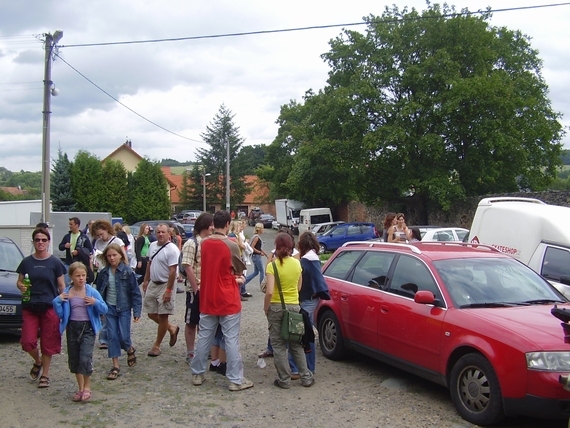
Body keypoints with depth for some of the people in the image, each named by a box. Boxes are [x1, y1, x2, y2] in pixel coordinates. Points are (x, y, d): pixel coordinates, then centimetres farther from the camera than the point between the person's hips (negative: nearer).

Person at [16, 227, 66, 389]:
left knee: (48, 343, 4)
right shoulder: (26, 262, 3)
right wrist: (21, 286, -13)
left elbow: (61, 286, 1)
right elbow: (19, 281, 11)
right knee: (28, 341, -5)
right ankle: (37, 362, 27)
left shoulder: (55, 262, -1)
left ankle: (45, 375, 21)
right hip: (30, 307, 2)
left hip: (50, 307, -2)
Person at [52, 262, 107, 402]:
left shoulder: (92, 292, -5)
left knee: (85, 358, -13)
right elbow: (60, 314, 3)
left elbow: (104, 310, -3)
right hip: (72, 328, 3)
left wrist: (96, 303, -21)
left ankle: (87, 387, 6)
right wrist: (57, 301, -12)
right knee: (73, 359, 11)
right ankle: (80, 388, 28)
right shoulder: (66, 293, 1)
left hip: (88, 327, -3)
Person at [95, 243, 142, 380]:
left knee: (123, 337, -3)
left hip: (123, 308, -3)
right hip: (109, 308, 3)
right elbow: (99, 291, 9)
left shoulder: (127, 271, -11)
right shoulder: (103, 273, 0)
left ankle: (130, 349, 31)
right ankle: (115, 366, 13)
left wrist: (137, 311, -11)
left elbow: (135, 293, -8)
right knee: (112, 336, 4)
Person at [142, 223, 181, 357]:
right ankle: (172, 328, 33)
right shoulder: (153, 246, 6)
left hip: (165, 285, -8)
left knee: (162, 316, 1)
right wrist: (146, 280, 17)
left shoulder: (172, 249, -18)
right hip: (152, 284, 8)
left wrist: (168, 290, -22)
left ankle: (157, 345, 13)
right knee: (151, 313, 12)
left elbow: (173, 271, -20)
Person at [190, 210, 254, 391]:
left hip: (207, 299, 5)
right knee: (231, 340, 0)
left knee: (204, 337, 14)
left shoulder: (204, 244, 1)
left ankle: (197, 374, 23)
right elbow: (240, 270, -4)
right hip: (228, 300, -5)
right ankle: (236, 380, 5)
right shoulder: (231, 245, -16)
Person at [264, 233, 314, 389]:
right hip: (294, 306, 4)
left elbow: (269, 292, -20)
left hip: (276, 307, -4)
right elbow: (299, 287, 7)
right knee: (296, 344, 16)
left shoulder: (272, 266, -15)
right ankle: (306, 377, 17)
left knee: (278, 345, 7)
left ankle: (284, 380, 10)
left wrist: (265, 308, -7)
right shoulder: (297, 263, -1)